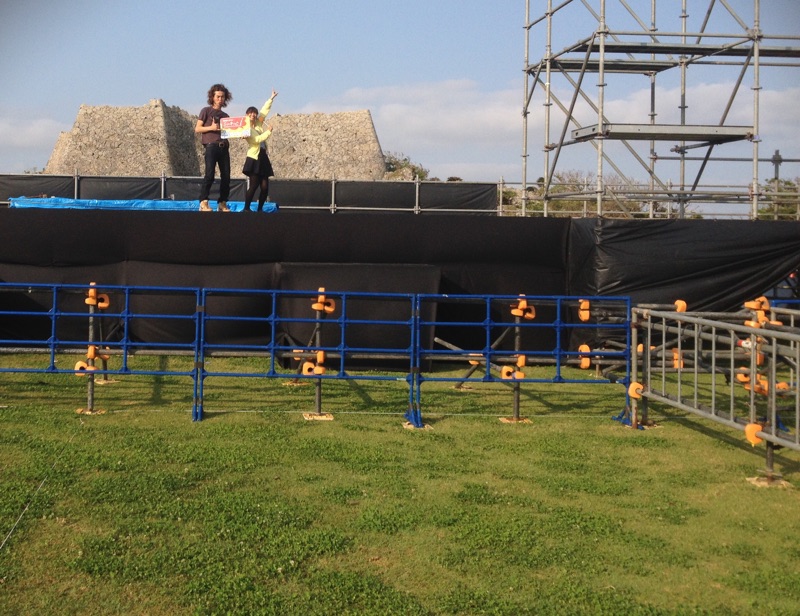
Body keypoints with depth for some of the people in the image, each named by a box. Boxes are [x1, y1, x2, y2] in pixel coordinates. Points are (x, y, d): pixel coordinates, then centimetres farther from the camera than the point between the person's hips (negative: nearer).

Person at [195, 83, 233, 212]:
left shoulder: (225, 116, 21)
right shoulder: (206, 111, 7)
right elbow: (197, 129, 1)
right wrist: (211, 127, -13)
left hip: (224, 147, 5)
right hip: (211, 146, -5)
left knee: (226, 176, 0)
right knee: (209, 174, -16)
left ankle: (222, 203, 6)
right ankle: (203, 202, -15)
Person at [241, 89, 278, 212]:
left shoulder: (258, 124, 12)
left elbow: (265, 111, 17)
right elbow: (257, 139, -18)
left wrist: (272, 98, 16)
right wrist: (268, 131, -14)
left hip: (263, 158, 7)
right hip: (254, 159, -7)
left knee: (265, 187, 1)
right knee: (253, 185, -11)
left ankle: (260, 209, 7)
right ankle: (246, 208, -6)